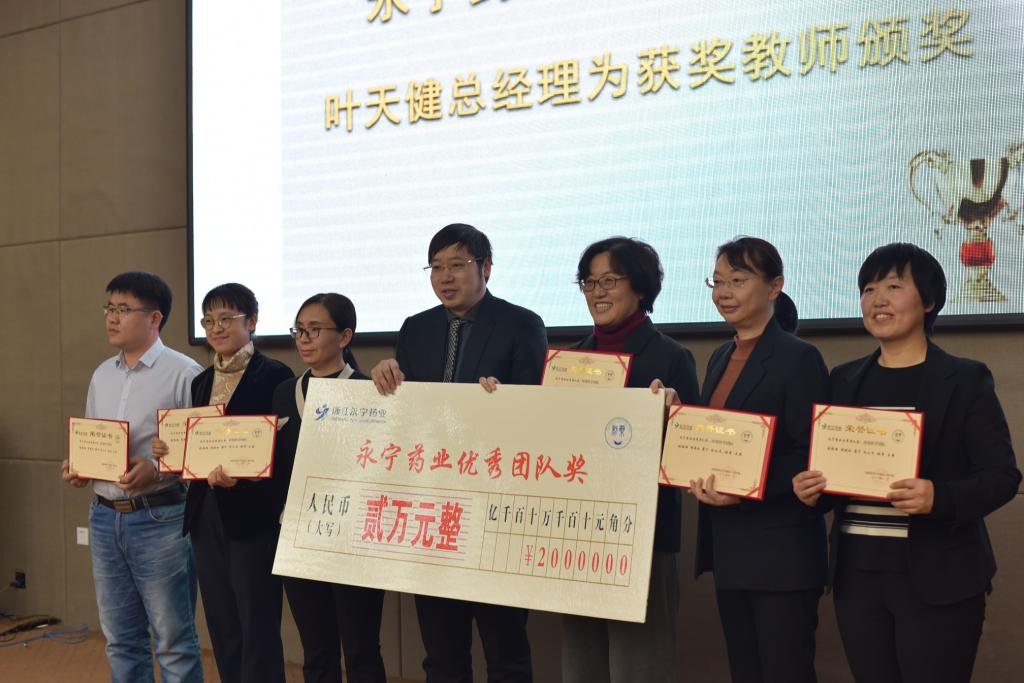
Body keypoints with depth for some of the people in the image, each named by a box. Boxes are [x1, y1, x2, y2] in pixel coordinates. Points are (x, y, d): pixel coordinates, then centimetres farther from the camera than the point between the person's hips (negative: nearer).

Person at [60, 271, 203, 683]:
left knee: (173, 640, 2)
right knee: (120, 639, 15)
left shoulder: (184, 373, -9)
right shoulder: (102, 375, 13)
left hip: (160, 518, -6)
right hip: (104, 516, 7)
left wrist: (157, 471, -25)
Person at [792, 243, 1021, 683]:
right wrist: (812, 489, -6)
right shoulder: (844, 380, 11)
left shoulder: (965, 379, -2)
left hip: (936, 577, -4)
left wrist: (939, 497, -23)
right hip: (856, 572, 4)